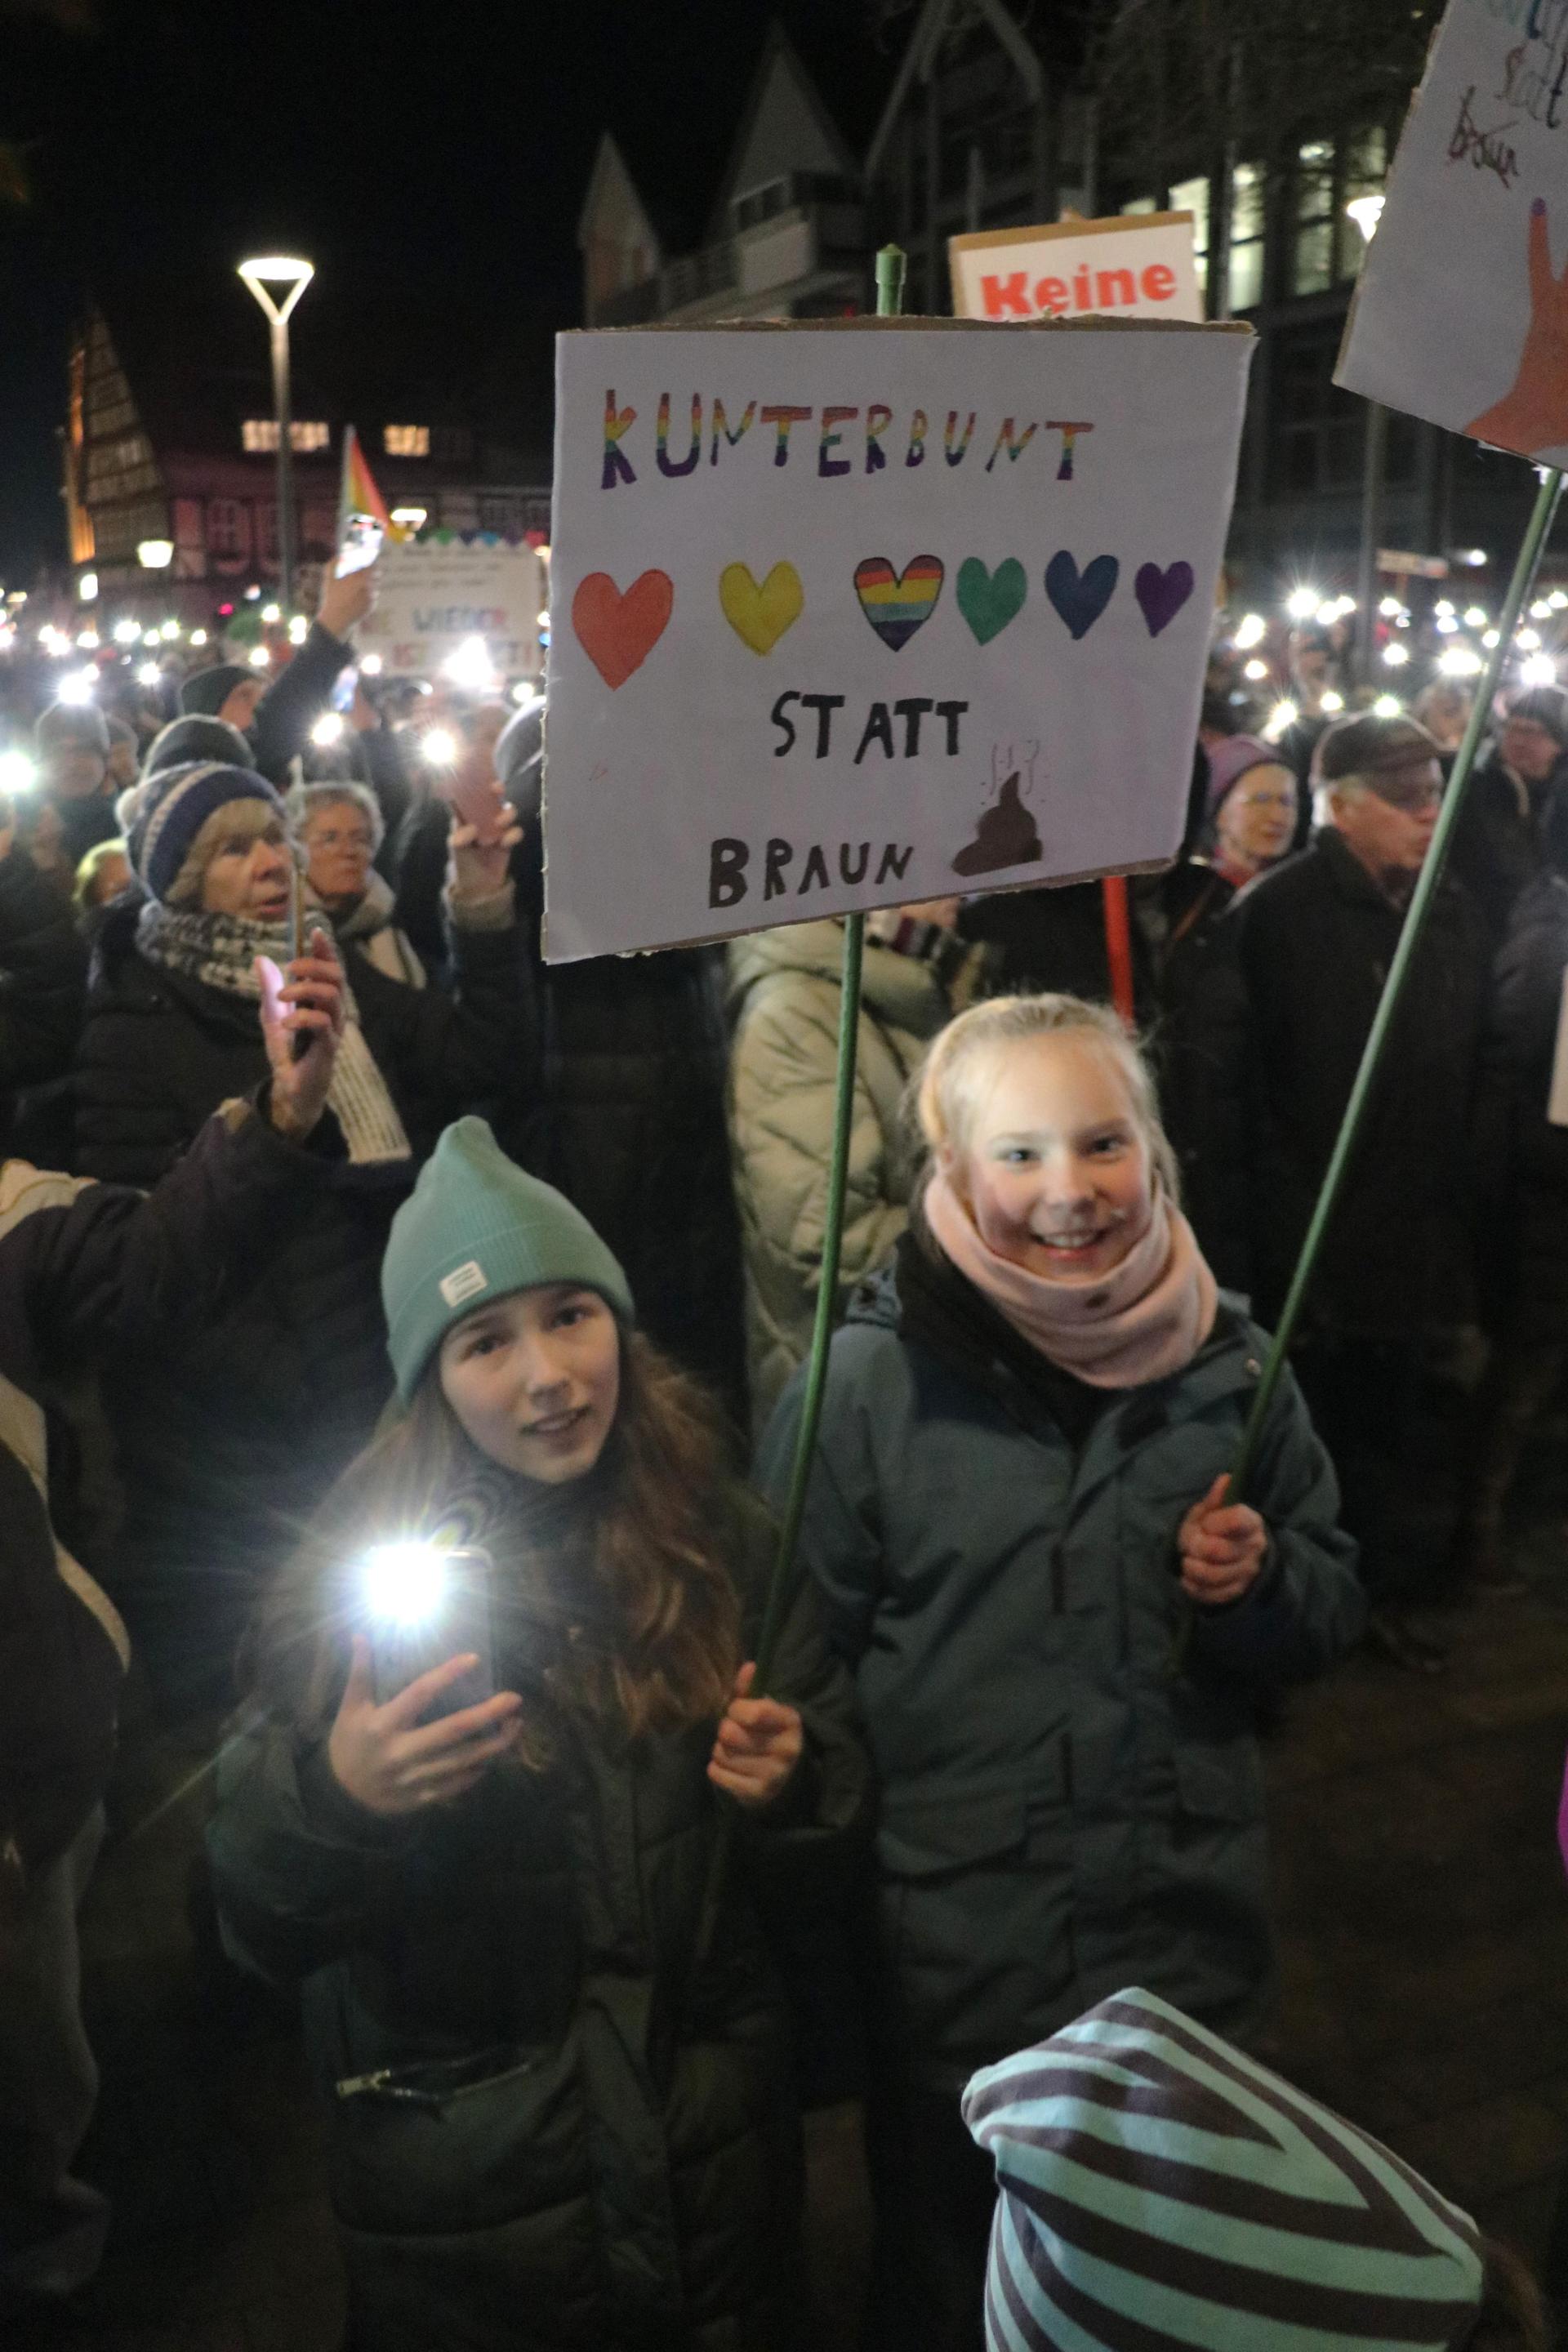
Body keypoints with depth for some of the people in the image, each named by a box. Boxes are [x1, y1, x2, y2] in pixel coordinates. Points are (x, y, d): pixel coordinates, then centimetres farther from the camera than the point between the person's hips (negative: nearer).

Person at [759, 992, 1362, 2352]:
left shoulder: (1230, 1366, -2)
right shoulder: (867, 1382, -13)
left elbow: (1333, 1610, 9)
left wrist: (1260, 1584, -12)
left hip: (1192, 1945, 3)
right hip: (955, 1967, -3)